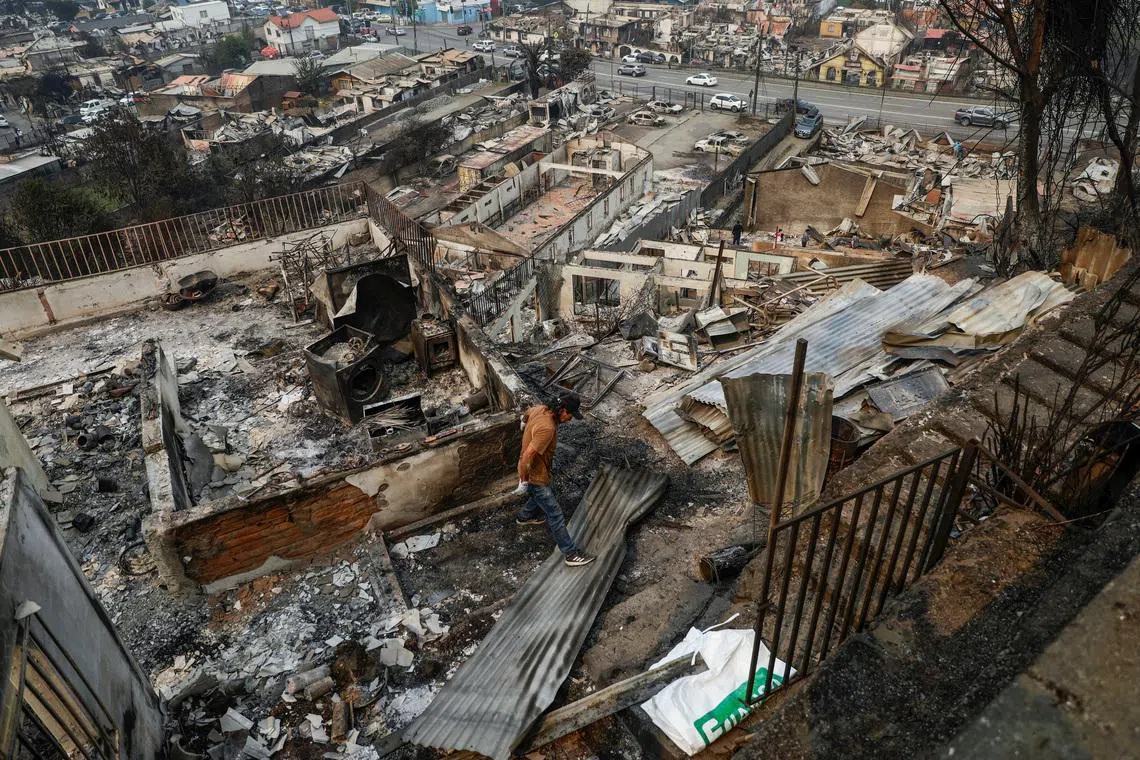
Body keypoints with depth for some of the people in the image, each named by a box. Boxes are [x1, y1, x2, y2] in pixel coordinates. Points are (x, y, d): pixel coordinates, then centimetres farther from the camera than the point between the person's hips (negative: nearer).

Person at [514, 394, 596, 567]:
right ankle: (571, 553, 6)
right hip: (534, 475, -9)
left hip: (537, 469, 9)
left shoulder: (540, 409, -8)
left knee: (540, 497, 35)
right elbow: (527, 456, -35)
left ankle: (524, 517, 61)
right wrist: (524, 480, -22)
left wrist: (525, 421, 40)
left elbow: (527, 412, 17)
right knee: (555, 514, -2)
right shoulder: (547, 428, -36)